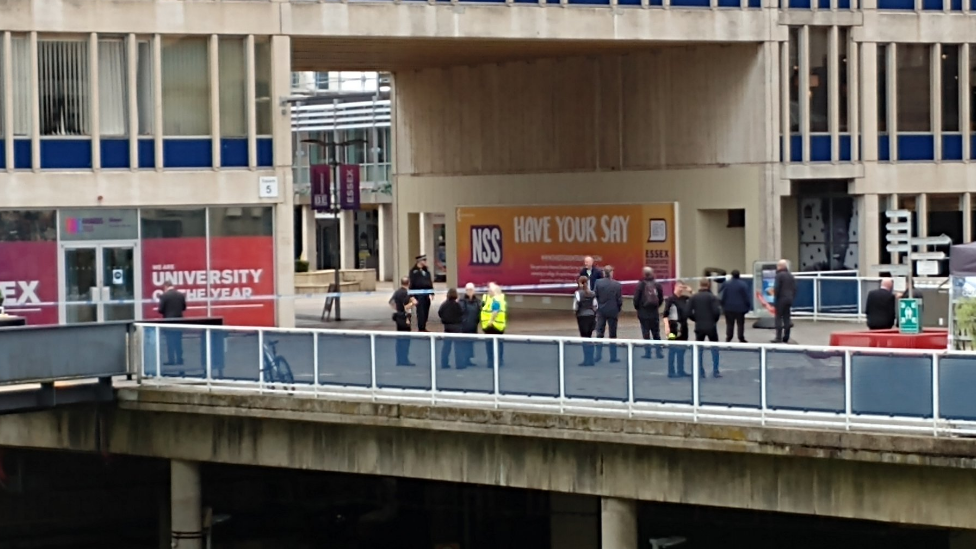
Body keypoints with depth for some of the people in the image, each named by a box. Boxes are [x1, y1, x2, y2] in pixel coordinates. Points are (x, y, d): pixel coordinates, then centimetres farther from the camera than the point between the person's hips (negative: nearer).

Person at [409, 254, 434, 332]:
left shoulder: (426, 271, 14)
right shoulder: (414, 271, -6)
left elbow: (430, 282, 18)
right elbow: (412, 283, -8)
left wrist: (432, 293, 12)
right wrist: (412, 295, -13)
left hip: (426, 293, 6)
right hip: (419, 294, -6)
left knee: (426, 311, 8)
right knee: (420, 311, -7)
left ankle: (423, 328, 18)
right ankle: (420, 328, -4)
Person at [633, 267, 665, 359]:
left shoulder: (641, 285, -12)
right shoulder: (657, 285, -2)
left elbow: (636, 299, -11)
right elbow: (661, 298, 3)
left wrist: (637, 308, 7)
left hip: (643, 313, -3)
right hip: (655, 313, 3)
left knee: (646, 334, 3)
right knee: (656, 333, 12)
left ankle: (647, 352, 2)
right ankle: (659, 352, 11)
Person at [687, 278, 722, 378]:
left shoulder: (693, 298, 1)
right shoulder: (712, 297, -7)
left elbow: (689, 313, -3)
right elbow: (716, 312, -15)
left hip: (699, 326, 2)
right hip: (711, 326, -2)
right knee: (714, 347, 8)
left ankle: (700, 372, 8)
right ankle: (715, 371, 4)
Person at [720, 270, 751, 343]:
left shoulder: (726, 284, -2)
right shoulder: (743, 284, -11)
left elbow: (723, 296, 2)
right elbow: (747, 296, -8)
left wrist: (723, 305, 12)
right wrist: (748, 306, 2)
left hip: (729, 307, 2)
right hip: (740, 307, -2)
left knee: (729, 323, 10)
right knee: (740, 323, 4)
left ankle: (728, 337, 8)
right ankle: (741, 338, 2)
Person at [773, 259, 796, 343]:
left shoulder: (779, 275, -10)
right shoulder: (791, 276, 13)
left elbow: (776, 289, -14)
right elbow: (794, 289, 14)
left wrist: (775, 300, -8)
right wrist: (792, 297, 16)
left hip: (781, 299, -7)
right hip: (789, 299, 7)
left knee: (779, 318, -4)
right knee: (786, 318, 11)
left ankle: (778, 338, -9)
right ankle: (786, 337, 11)